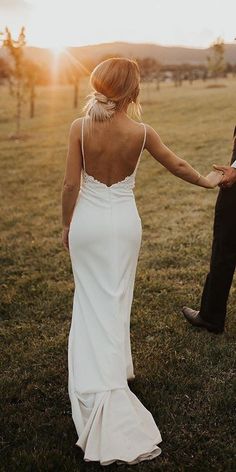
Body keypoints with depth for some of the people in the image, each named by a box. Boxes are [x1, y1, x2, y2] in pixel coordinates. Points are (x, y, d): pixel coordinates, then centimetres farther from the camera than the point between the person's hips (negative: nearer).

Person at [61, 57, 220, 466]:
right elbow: (176, 165, 4)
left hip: (87, 220, 0)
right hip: (124, 221, 0)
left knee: (92, 301, 11)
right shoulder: (140, 132, -10)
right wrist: (206, 182, 23)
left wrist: (66, 225, 4)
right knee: (115, 300, 16)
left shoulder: (80, 128, -12)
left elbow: (70, 183, -11)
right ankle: (114, 368, 31)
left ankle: (99, 382, 15)